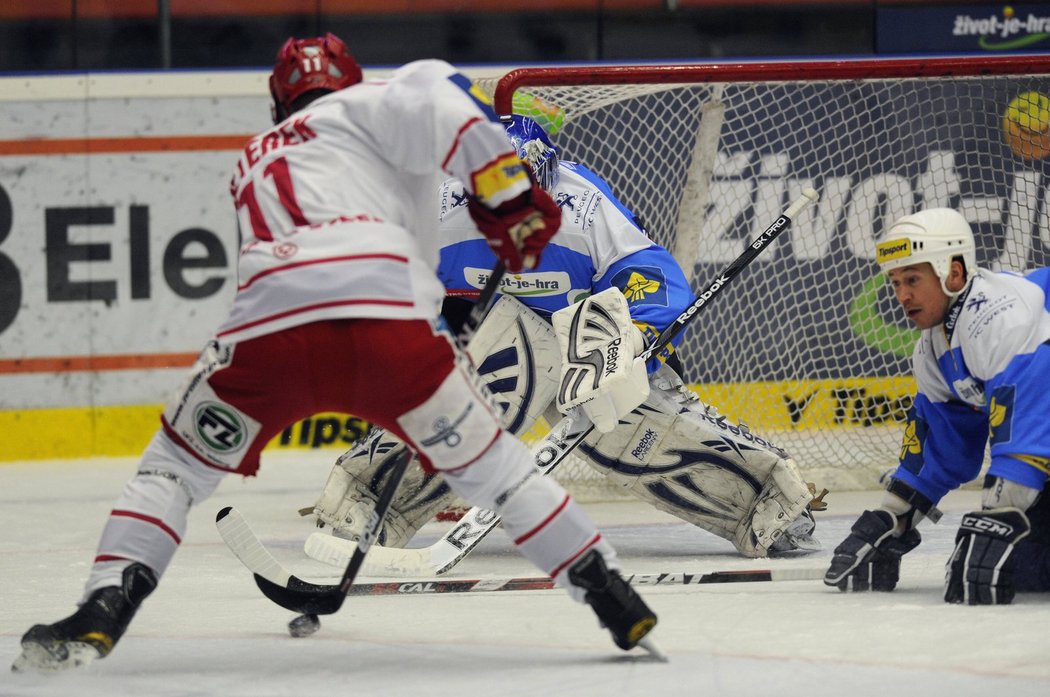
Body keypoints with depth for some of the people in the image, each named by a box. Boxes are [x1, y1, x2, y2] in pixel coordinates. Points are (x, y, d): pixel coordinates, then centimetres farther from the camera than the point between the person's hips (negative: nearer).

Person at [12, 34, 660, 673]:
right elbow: (434, 94, 3)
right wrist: (509, 194, 3)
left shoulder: (255, 162, 40)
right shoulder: (362, 107, 25)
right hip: (384, 316, -2)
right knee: (489, 463, 16)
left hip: (268, 324, 2)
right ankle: (614, 599, 13)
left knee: (176, 465, 20)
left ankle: (103, 611, 1)